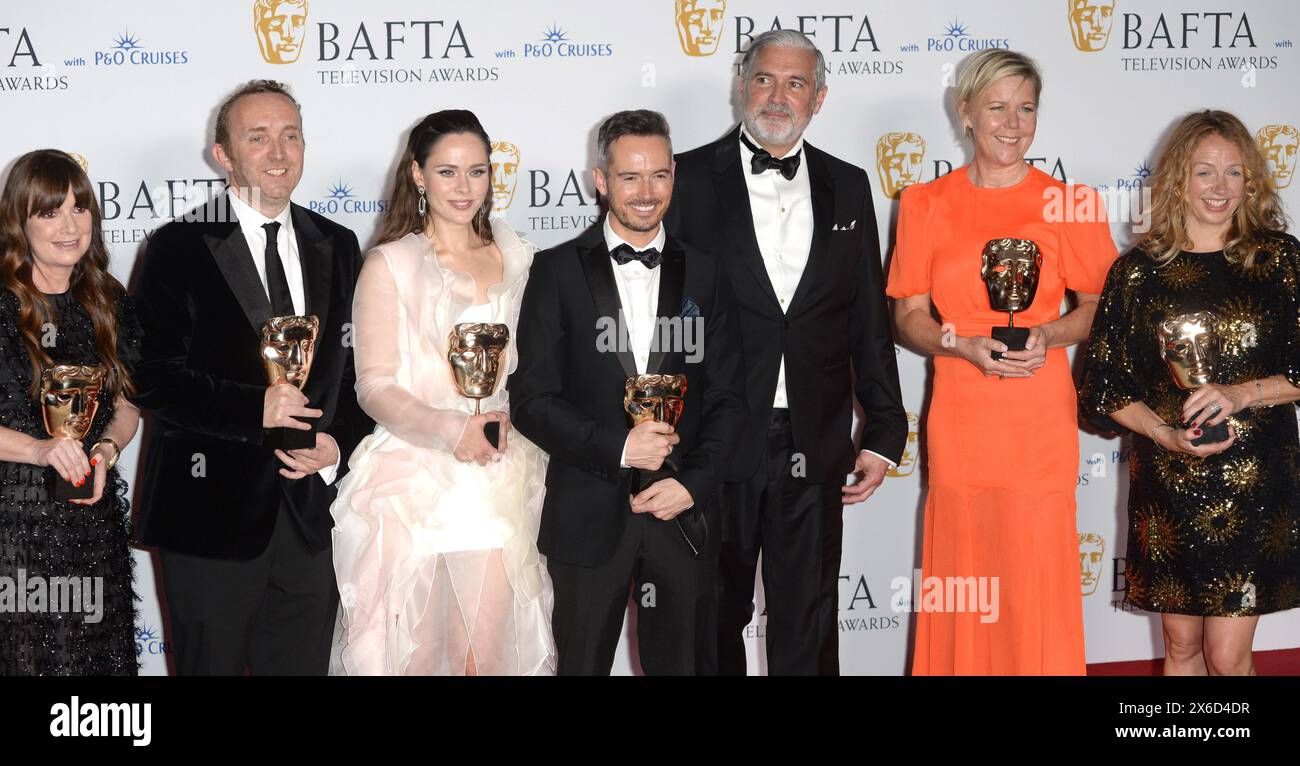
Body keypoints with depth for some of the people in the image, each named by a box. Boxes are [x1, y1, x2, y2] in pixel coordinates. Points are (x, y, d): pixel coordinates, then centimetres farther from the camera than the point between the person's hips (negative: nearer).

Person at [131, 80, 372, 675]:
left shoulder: (337, 247, 9)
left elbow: (355, 367, 12)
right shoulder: (180, 248, -4)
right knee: (209, 663, 10)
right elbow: (151, 378, -10)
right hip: (210, 517, -4)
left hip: (308, 516, 4)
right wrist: (254, 408, -21)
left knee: (303, 664, 12)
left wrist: (339, 444, -6)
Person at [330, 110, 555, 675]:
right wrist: (450, 429, -22)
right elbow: (375, 386, -7)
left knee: (486, 649, 2)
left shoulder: (518, 258, 10)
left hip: (499, 477, 3)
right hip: (412, 478, -3)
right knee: (414, 648, 4)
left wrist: (508, 420, -1)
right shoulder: (390, 265, -3)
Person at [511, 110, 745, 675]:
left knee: (683, 663, 11)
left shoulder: (703, 274, 7)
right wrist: (617, 447, -17)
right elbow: (530, 399, -6)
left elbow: (725, 397, 5)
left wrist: (694, 484, -9)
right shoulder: (557, 271, -1)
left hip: (685, 514, 2)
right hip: (588, 517, -2)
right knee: (582, 662, 11)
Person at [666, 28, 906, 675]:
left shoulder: (848, 187, 8)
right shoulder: (690, 179, -3)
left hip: (815, 451, 3)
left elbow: (869, 322, 9)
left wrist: (884, 433, 8)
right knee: (715, 623, 12)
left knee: (808, 628, 13)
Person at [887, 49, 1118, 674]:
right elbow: (908, 317, 5)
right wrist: (964, 345, -14)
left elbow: (1097, 306, 10)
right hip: (959, 421, 1)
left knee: (1038, 584, 0)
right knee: (962, 586, 3)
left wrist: (1047, 334, -11)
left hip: (1041, 421, 0)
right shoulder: (925, 203, 5)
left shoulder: (1070, 205, 3)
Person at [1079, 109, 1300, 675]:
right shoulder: (1138, 271, 2)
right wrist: (1167, 435, -12)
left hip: (1254, 482, -1)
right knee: (1180, 645, 12)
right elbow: (1106, 387, 3)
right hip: (1167, 483, 1)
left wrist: (1242, 394, -16)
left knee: (1227, 656, -1)